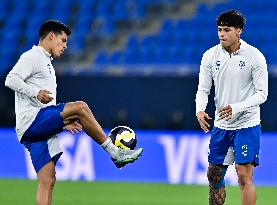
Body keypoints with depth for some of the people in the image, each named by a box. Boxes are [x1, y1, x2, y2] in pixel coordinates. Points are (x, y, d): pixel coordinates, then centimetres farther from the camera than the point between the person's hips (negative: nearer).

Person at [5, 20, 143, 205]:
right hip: (31, 119, -10)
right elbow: (11, 80, -15)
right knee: (80, 107, -22)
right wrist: (36, 92, -27)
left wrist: (63, 121, 21)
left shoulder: (46, 62, 30)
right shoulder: (32, 56, 1)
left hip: (40, 130, 10)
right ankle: (115, 153, -18)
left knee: (47, 179, -1)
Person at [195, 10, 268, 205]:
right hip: (221, 125, 5)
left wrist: (236, 108, -24)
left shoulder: (255, 56, -11)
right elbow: (203, 89, 3)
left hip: (247, 124, -5)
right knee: (214, 175, 9)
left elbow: (262, 93, -10)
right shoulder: (210, 56, 0)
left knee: (244, 177, -10)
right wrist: (200, 110, -18)